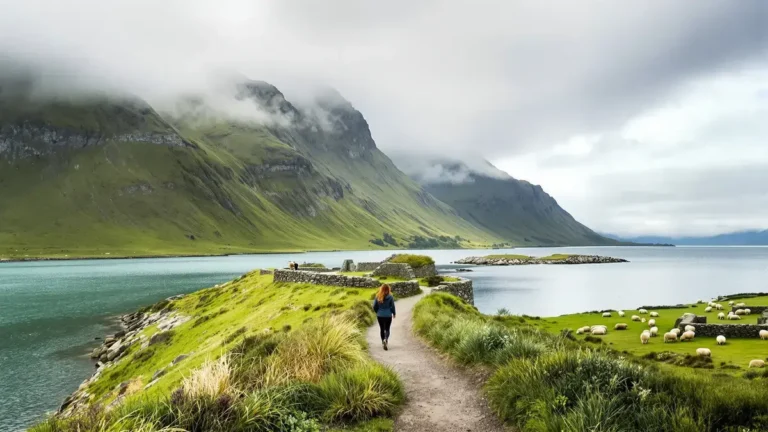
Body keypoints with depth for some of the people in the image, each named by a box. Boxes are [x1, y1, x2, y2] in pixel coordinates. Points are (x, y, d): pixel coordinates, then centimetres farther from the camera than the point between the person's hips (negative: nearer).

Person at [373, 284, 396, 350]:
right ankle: (386, 339, -19)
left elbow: (374, 306, 0)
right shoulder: (390, 297, -11)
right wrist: (394, 313, 14)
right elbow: (392, 306, -5)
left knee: (382, 329, 17)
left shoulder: (377, 297, -6)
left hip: (380, 316, 2)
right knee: (387, 329, 6)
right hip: (388, 315, -2)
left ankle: (383, 341, 19)